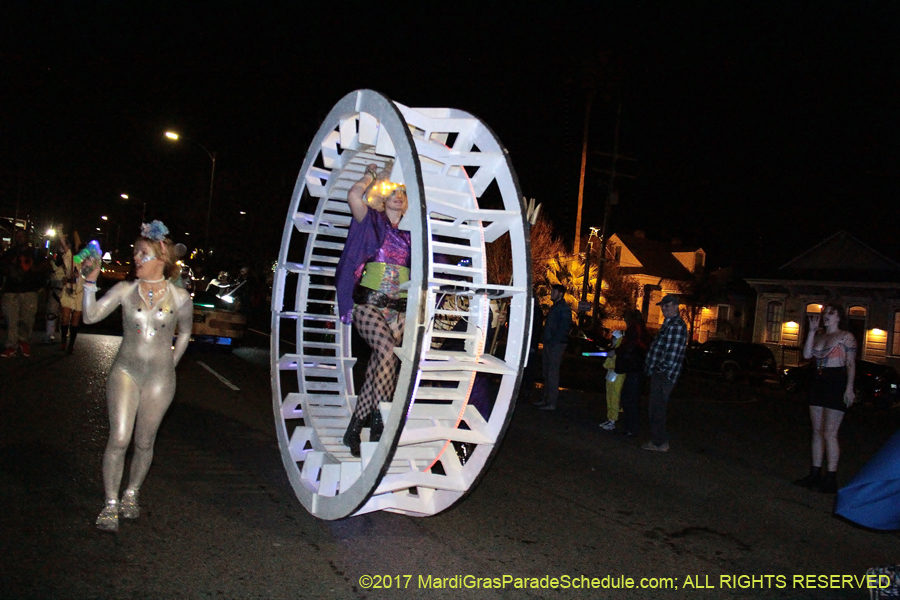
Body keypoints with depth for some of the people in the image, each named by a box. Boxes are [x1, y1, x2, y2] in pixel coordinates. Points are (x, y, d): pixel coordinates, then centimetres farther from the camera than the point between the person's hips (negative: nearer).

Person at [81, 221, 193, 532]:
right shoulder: (125, 290, 1)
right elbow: (91, 316, -7)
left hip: (160, 377, 0)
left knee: (144, 442, 8)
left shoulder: (179, 297, 0)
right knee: (119, 438, -8)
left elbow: (184, 333, 14)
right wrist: (91, 282, -15)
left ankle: (131, 496, 29)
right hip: (125, 371, 0)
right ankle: (111, 504, 6)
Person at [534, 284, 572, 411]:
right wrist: (545, 339, 14)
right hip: (549, 344, 9)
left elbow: (564, 328, -16)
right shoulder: (554, 307, 19)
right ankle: (546, 399, 20)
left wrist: (554, 341, -19)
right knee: (546, 373, 12)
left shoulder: (564, 308, -10)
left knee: (552, 374, -7)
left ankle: (551, 403, -4)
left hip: (556, 345, -9)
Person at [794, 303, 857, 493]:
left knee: (829, 433, -8)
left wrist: (849, 389, -15)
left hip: (837, 384, -7)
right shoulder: (819, 336, 14)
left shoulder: (846, 337, -4)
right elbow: (807, 354, 1)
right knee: (817, 431, 10)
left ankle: (831, 479, -2)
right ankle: (815, 474, 17)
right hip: (818, 383, 7)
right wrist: (812, 330, -2)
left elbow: (851, 365, -8)